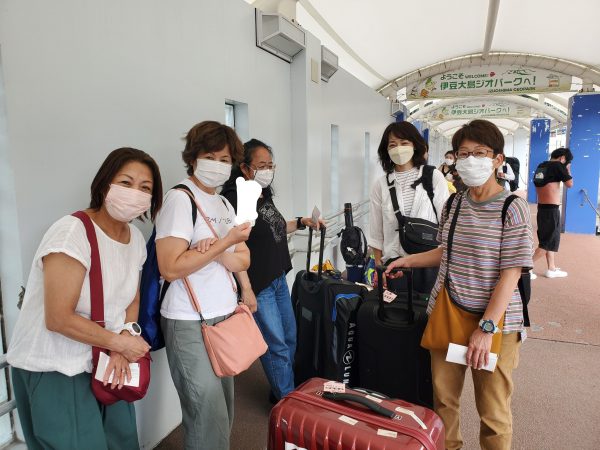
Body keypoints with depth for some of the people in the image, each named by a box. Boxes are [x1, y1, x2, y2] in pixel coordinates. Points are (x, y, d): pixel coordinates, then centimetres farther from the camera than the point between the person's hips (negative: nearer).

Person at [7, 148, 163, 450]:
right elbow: (59, 319, -24)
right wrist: (120, 342, -15)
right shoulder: (72, 232, -23)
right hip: (53, 370, -6)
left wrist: (120, 346, -9)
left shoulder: (136, 238, 0)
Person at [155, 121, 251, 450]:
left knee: (223, 411, 15)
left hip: (226, 316, 7)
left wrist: (216, 253, -13)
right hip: (190, 324, -7)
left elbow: (243, 261, 7)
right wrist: (225, 243, -17)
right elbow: (170, 268, -19)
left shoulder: (225, 204, 12)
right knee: (209, 417, -1)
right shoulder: (179, 198, -11)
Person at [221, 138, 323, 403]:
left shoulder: (264, 195, 10)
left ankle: (281, 392, 37)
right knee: (277, 346, 2)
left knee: (290, 339, 19)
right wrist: (246, 290, -24)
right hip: (258, 285, -9)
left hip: (279, 278, 9)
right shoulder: (235, 198, -17)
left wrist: (302, 222, 14)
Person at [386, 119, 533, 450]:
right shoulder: (454, 204, 4)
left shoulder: (512, 208, -11)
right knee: (443, 396, 16)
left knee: (492, 410, 9)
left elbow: (510, 274, -14)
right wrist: (406, 260, 10)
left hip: (495, 321, -4)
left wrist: (486, 328, -18)